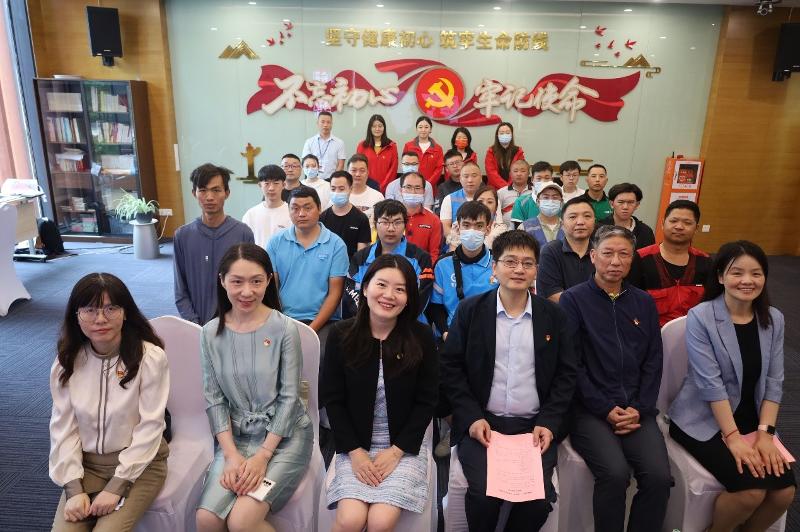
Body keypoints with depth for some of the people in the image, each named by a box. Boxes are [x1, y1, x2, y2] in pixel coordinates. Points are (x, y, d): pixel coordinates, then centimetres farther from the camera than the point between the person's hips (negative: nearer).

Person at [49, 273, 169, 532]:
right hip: (87, 463, 4)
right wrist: (73, 488, -10)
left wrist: (116, 486, -17)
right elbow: (63, 427, -2)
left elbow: (149, 427, -15)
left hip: (140, 463, -3)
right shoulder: (67, 361, -2)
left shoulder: (150, 357, -16)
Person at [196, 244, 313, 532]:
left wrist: (262, 456, -14)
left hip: (285, 435, -3)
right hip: (236, 436, 3)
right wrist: (231, 454, -10)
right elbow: (214, 400, 0)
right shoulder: (211, 333, -2)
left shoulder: (285, 329, -13)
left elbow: (289, 397, -10)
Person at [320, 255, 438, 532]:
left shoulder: (421, 338, -6)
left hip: (405, 445, 0)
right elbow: (332, 400, -1)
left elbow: (426, 402, -2)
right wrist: (354, 451, -9)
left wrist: (396, 451, -9)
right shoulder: (341, 335, -5)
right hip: (355, 446, 1)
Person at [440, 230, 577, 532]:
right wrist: (472, 417, -9)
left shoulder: (553, 315, 7)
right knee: (484, 493, -22)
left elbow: (566, 374, 8)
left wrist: (549, 424, -4)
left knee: (539, 498, -18)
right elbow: (450, 367, 1)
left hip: (535, 426, 2)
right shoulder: (470, 310, 1)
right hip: (481, 423, -1)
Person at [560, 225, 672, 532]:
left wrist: (639, 409, -3)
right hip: (589, 409, -3)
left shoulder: (644, 303, 13)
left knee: (659, 476, -18)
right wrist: (606, 409, -10)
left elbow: (653, 362, 9)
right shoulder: (573, 300, -1)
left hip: (636, 410, 4)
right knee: (615, 473, -24)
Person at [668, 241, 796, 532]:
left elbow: (774, 381, 1)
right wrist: (733, 437, -20)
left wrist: (764, 433, -8)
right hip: (704, 420, -5)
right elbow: (710, 382, -18)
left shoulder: (774, 319, 2)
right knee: (752, 489, -21)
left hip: (752, 419, 5)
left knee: (785, 490, -13)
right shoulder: (700, 317, -15)